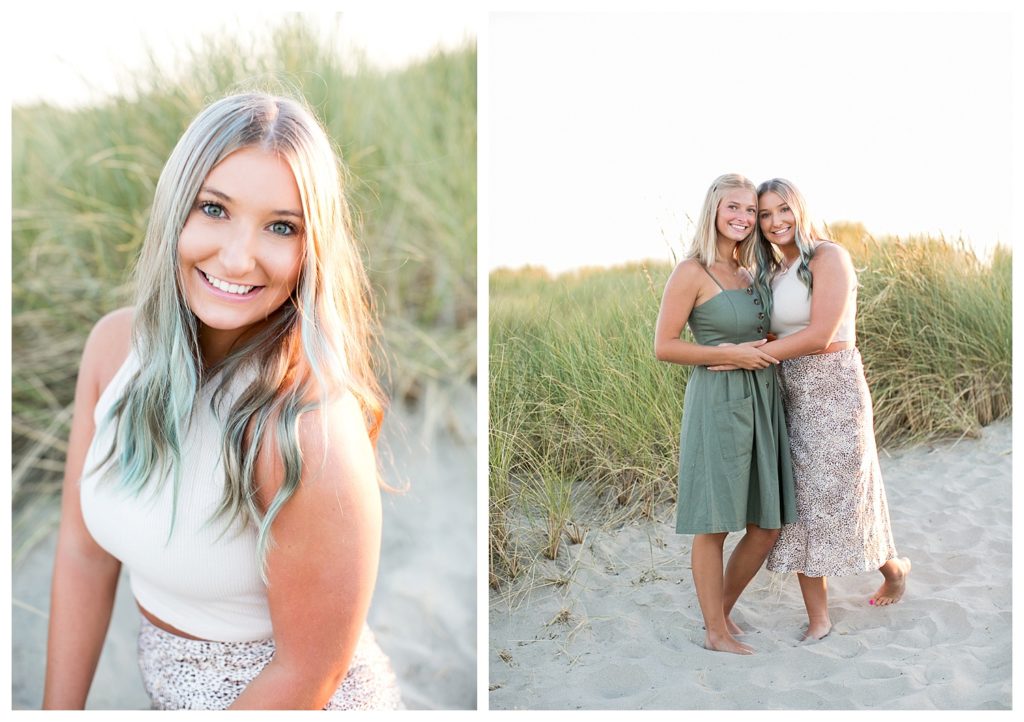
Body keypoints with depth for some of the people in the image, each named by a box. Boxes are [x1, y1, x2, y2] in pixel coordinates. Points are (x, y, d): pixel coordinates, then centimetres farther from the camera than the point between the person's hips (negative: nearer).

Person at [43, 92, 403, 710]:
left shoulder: (308, 432, -33)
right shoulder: (115, 342, -13)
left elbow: (310, 673, -23)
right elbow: (82, 554, -5)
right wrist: (60, 712, -3)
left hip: (287, 701, -5)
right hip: (163, 682, 6)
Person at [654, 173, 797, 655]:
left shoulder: (746, 272, 15)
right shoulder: (691, 273, -7)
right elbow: (663, 347, -10)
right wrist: (730, 354, -14)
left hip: (761, 400, 8)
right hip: (717, 402, -8)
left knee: (767, 525, 10)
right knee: (713, 526, 2)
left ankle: (721, 610, 30)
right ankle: (715, 632, 17)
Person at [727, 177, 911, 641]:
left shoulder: (828, 257, -10)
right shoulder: (771, 273, 12)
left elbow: (820, 335, -18)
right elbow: (777, 337, 8)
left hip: (834, 390, -6)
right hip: (791, 394, 7)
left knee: (839, 495, 4)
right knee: (799, 500, 5)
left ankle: (892, 566, 36)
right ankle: (817, 618, 14)